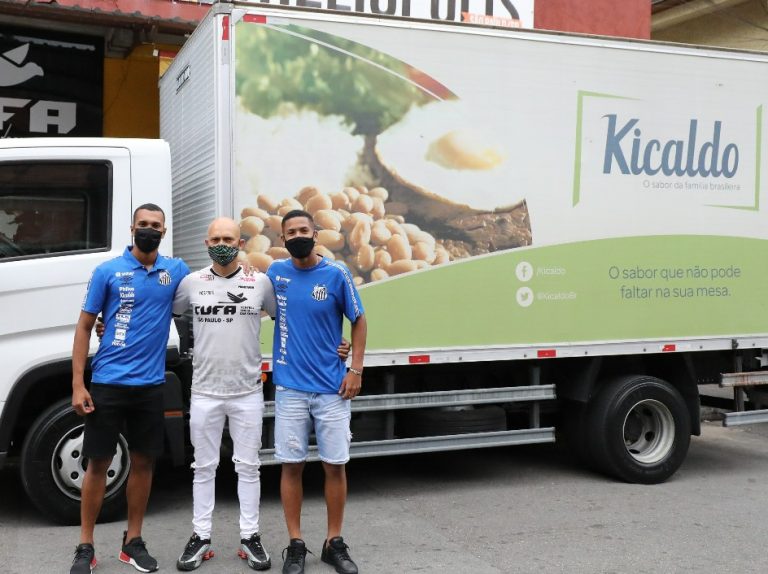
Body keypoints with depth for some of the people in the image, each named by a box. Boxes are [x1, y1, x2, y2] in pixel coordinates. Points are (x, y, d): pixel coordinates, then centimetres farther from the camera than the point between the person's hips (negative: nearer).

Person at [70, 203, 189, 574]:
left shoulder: (176, 271, 5)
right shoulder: (107, 271, -2)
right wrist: (78, 384, -8)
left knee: (143, 462, 9)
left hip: (151, 386, 3)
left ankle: (133, 542, 23)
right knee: (98, 463, 4)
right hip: (107, 383, -2)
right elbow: (84, 327, -1)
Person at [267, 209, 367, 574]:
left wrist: (355, 370, -3)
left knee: (335, 465, 5)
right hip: (290, 388, 1)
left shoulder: (336, 274, -5)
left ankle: (334, 543, 19)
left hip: (332, 388, -1)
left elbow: (358, 321, 2)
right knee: (291, 465, 4)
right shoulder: (276, 273, 3)